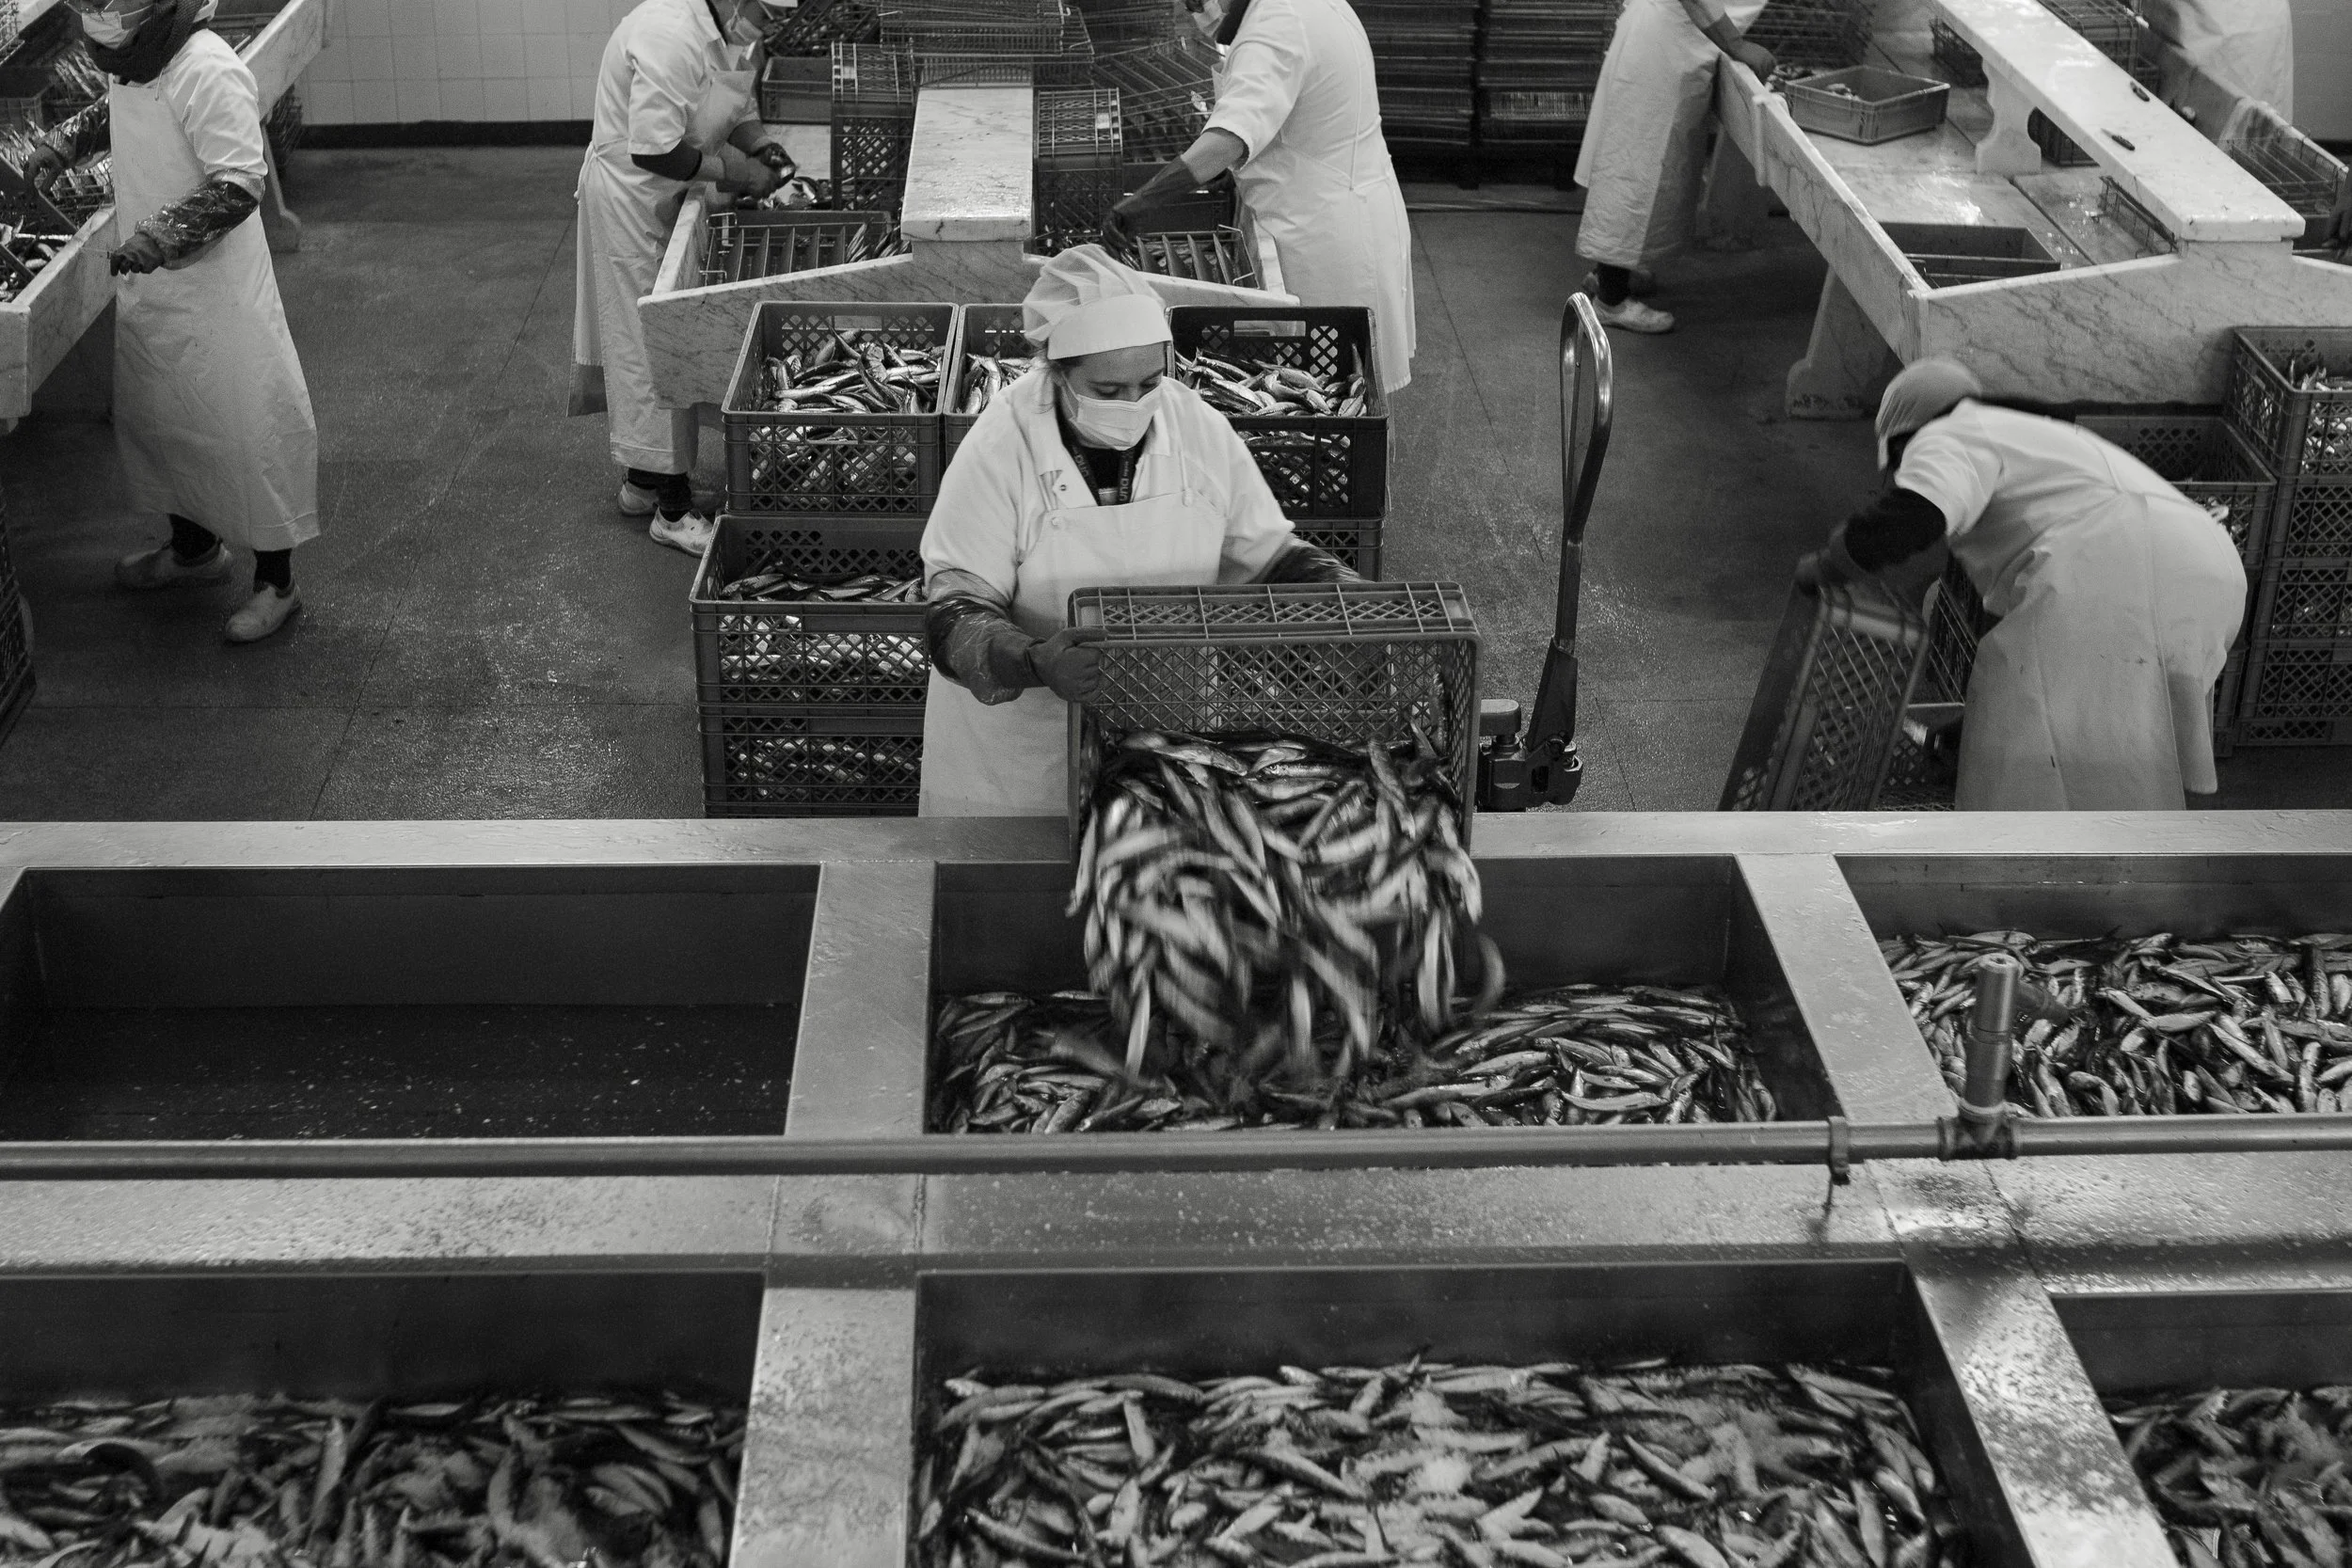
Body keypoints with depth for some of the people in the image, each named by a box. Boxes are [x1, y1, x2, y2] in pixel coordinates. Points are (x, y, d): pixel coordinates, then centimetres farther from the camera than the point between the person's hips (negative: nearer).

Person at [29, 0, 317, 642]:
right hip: (147, 286, 9)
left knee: (246, 429, 0)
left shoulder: (209, 72, -24)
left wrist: (159, 236, -32)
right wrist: (65, 143, 10)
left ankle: (276, 583, 11)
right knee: (158, 418, 21)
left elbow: (238, 185, -27)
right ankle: (194, 547, 40)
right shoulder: (133, 63, 3)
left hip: (215, 293, -9)